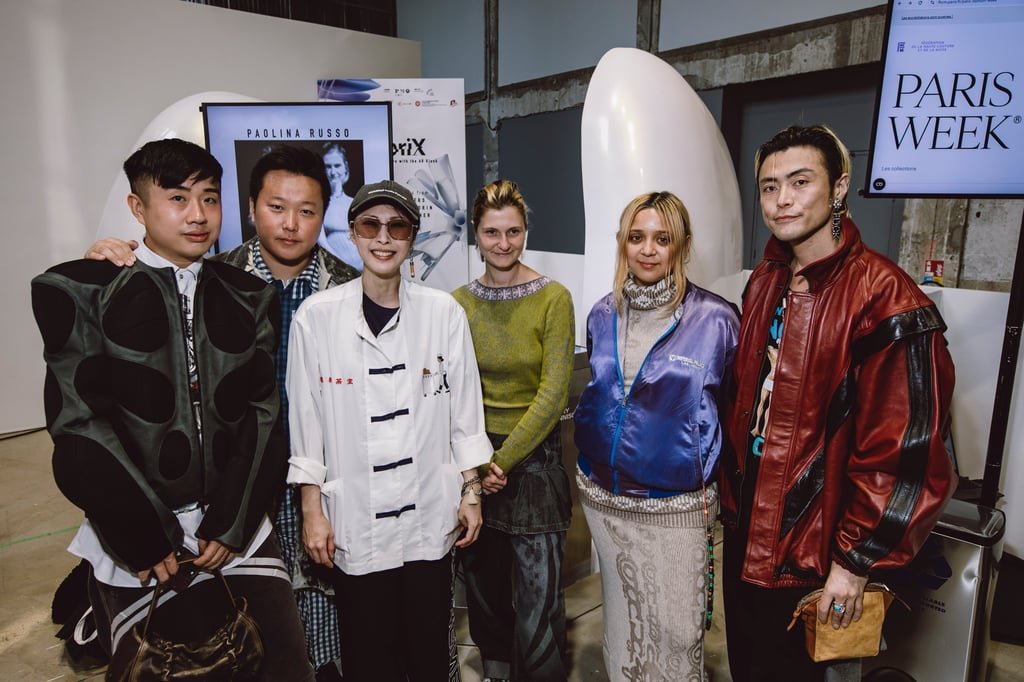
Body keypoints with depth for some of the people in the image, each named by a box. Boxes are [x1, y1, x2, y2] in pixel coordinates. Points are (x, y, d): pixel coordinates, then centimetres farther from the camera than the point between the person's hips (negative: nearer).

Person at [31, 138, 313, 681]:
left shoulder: (249, 298, 6)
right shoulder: (81, 292, -3)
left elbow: (263, 416, 1)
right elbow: (79, 424, -9)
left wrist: (231, 525, -7)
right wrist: (146, 542, -11)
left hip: (238, 530, 3)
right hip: (135, 547, -2)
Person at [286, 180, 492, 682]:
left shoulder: (444, 312, -4)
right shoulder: (316, 316, -6)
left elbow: (465, 410, 1)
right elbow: (305, 419, -2)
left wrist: (470, 493, 3)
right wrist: (312, 510, -1)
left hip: (429, 516, 1)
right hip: (353, 519, 0)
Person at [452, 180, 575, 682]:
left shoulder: (553, 298, -9)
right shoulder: (459, 302, 1)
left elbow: (553, 394, -12)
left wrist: (503, 460, -13)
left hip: (534, 454, -3)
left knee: (540, 591, 2)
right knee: (483, 577, 19)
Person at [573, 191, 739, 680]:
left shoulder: (715, 318, -11)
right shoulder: (602, 315, 2)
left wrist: (712, 482, -1)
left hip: (677, 505, -3)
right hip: (603, 497, 4)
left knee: (676, 626, 8)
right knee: (622, 614, 20)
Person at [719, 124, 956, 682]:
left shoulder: (884, 299, -21)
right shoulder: (764, 283, 3)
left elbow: (904, 451, -21)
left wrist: (855, 562, -17)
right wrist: (731, 486, 11)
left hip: (811, 548, -7)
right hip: (745, 525, 7)